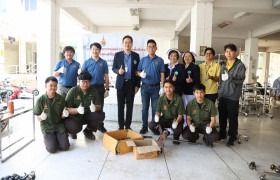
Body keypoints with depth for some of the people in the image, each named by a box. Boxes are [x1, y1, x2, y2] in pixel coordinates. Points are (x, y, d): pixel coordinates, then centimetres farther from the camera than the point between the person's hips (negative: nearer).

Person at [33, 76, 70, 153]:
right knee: (52, 149, -13)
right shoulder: (40, 100, -8)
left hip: (59, 125, 2)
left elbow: (62, 115, 5)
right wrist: (42, 117, -26)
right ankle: (47, 139, 19)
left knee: (65, 147, -8)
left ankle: (56, 138, 22)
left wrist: (64, 114, -19)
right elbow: (38, 118, -3)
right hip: (47, 126, -2)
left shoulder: (61, 99, -2)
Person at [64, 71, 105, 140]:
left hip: (88, 115, 3)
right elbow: (67, 109, -17)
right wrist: (77, 110, -39)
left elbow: (99, 105, -7)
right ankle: (72, 132, 9)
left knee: (101, 115, -24)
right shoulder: (72, 91, -12)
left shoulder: (93, 90, -3)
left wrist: (95, 108, -34)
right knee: (74, 127, -34)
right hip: (74, 117, -3)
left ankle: (88, 130, 5)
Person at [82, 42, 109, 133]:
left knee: (100, 107, 8)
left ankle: (100, 125, 20)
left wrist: (107, 89, 3)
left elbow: (106, 77, 7)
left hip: (100, 88, 1)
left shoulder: (103, 63, 6)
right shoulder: (86, 62, 4)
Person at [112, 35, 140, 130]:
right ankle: (121, 126, 15)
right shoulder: (117, 55, 4)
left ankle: (128, 125, 18)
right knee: (120, 106, 5)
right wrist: (118, 71, -17)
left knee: (130, 105, 6)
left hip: (131, 84, 0)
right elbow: (113, 68, 7)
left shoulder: (136, 56, 5)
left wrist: (137, 85, -1)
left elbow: (138, 71, 4)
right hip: (121, 83, 0)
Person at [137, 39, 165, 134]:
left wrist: (162, 87, -6)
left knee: (155, 108, 4)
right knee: (144, 107, 6)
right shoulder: (143, 60, 9)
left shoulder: (159, 60, 4)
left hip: (155, 87, -1)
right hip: (145, 87, 2)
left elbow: (162, 74, 1)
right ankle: (144, 126, 16)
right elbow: (138, 71, 9)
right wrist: (141, 74, -14)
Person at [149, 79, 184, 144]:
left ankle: (176, 137, 7)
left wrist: (176, 122, -31)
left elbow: (180, 115, -10)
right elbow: (158, 112, -1)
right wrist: (157, 116, -26)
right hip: (164, 119, 2)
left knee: (178, 130, -36)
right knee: (151, 125, -24)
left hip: (176, 120, -2)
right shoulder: (161, 99, -5)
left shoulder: (179, 99, -13)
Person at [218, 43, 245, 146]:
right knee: (222, 116, 13)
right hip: (222, 95, 6)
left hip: (233, 95, -6)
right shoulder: (223, 66, 16)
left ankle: (232, 137, 13)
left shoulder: (240, 65, -4)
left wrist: (230, 78, -31)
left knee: (232, 117, 0)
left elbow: (241, 79, -14)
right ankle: (222, 134, 27)